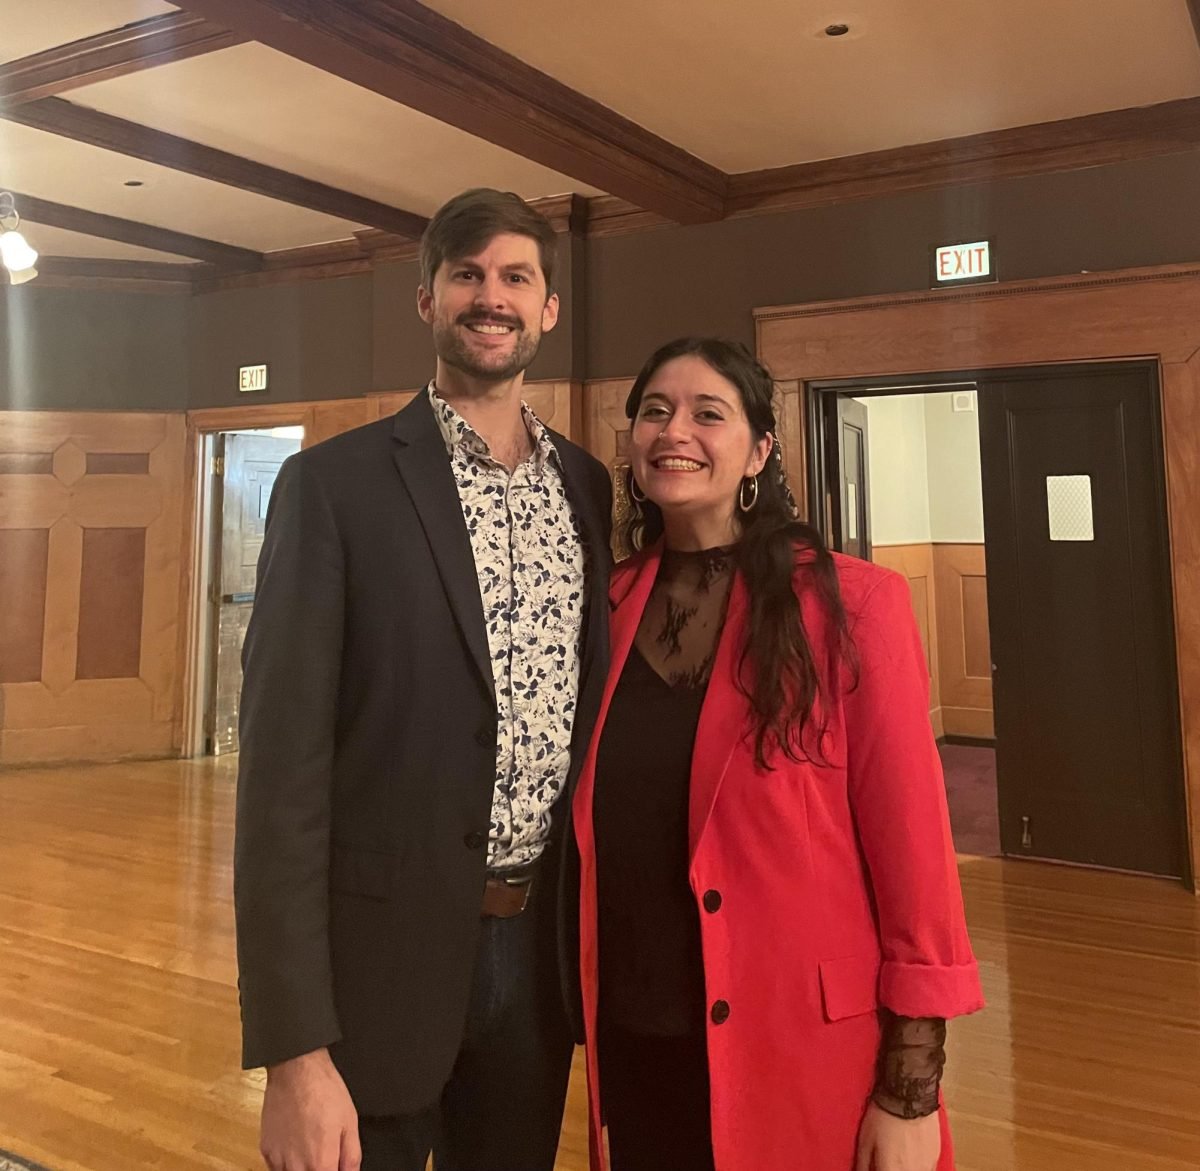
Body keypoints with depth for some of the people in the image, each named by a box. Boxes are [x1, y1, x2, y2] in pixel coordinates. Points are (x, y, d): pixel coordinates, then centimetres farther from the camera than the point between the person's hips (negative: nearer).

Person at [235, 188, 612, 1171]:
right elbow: (284, 757, -13)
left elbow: (603, 708, 10)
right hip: (383, 949, -4)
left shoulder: (590, 488, 5)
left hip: (543, 941, 5)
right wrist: (295, 1048, -16)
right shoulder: (335, 484, -9)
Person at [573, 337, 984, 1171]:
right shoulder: (610, 610, 1)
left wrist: (910, 1087, -10)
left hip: (805, 1055, -4)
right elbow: (600, 834, 9)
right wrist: (593, 1027, 8)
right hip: (634, 1046, 4)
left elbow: (909, 839, -11)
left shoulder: (851, 603, -12)